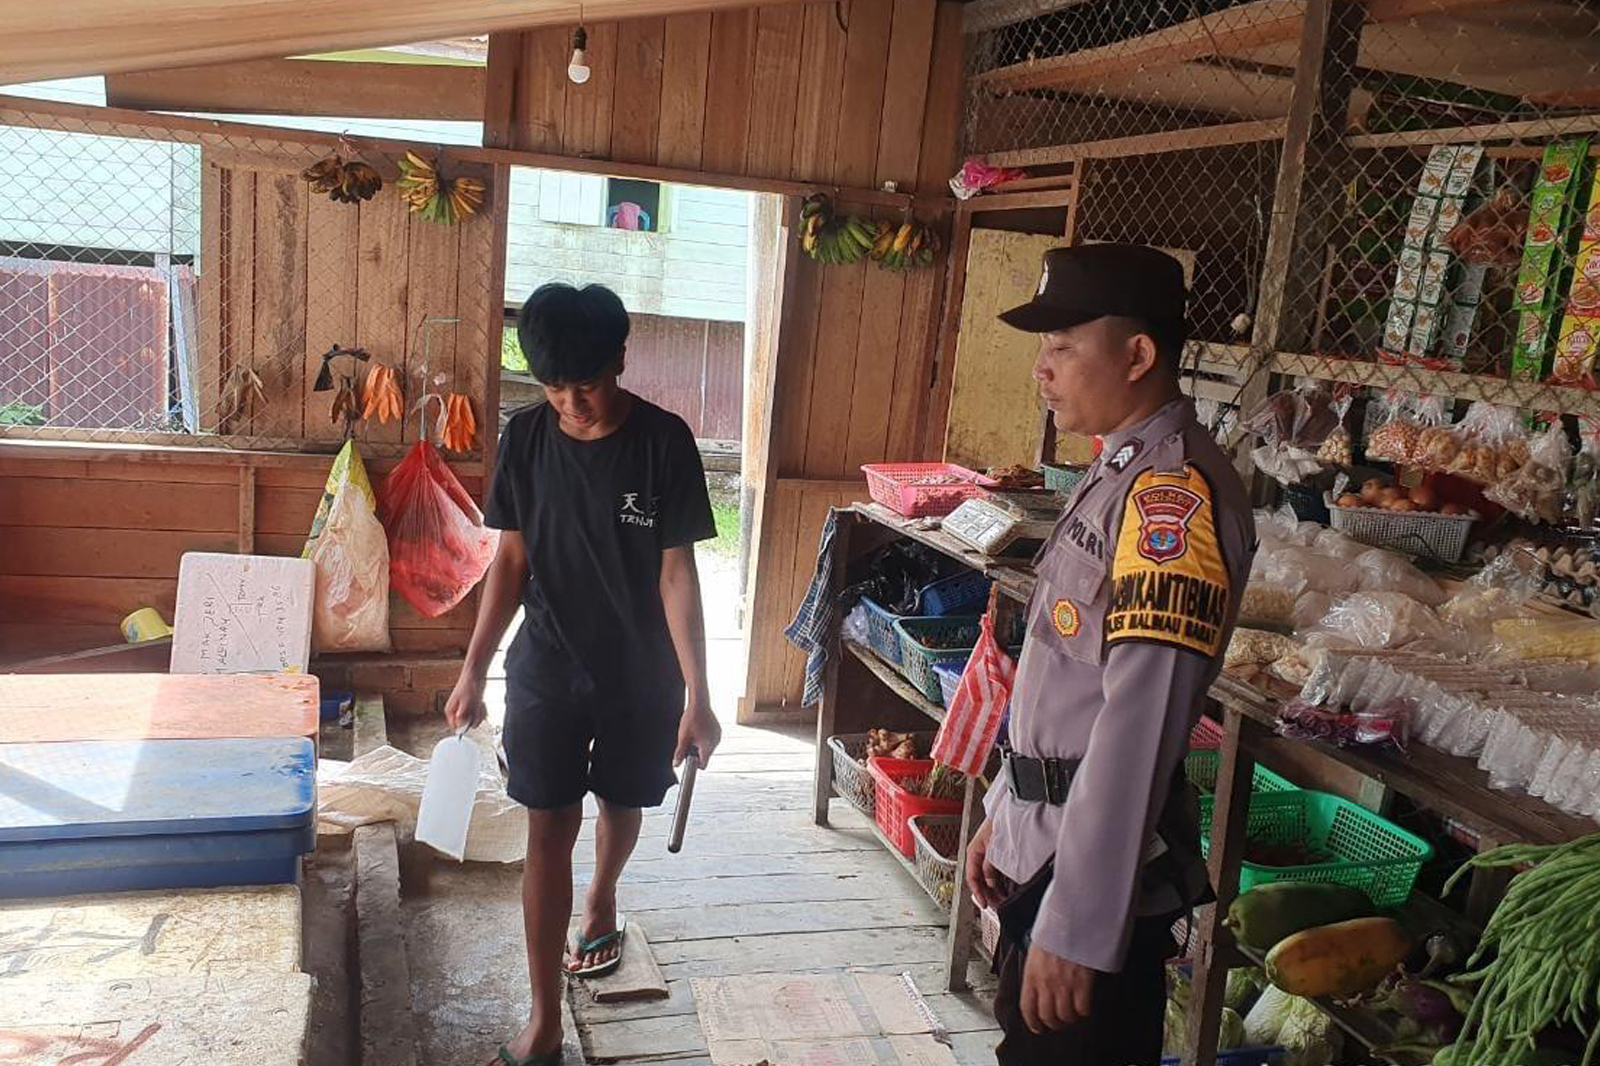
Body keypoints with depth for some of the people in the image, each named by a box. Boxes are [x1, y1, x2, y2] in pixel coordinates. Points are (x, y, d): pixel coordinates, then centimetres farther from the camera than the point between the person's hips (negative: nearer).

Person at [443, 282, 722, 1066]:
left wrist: (696, 693, -14)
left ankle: (602, 901, 52)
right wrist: (473, 670, 0)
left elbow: (677, 573, -12)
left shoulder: (663, 441, -15)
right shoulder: (525, 437, -7)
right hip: (546, 667, 1)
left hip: (642, 671, -1)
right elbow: (511, 561, 1)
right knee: (548, 830, 2)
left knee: (621, 804, 20)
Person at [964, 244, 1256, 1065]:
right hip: (1047, 843, 9)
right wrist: (1007, 812, 16)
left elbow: (1140, 725, -27)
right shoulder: (1120, 472, 9)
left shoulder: (1175, 490, -22)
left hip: (1099, 866, -9)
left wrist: (1077, 926, -25)